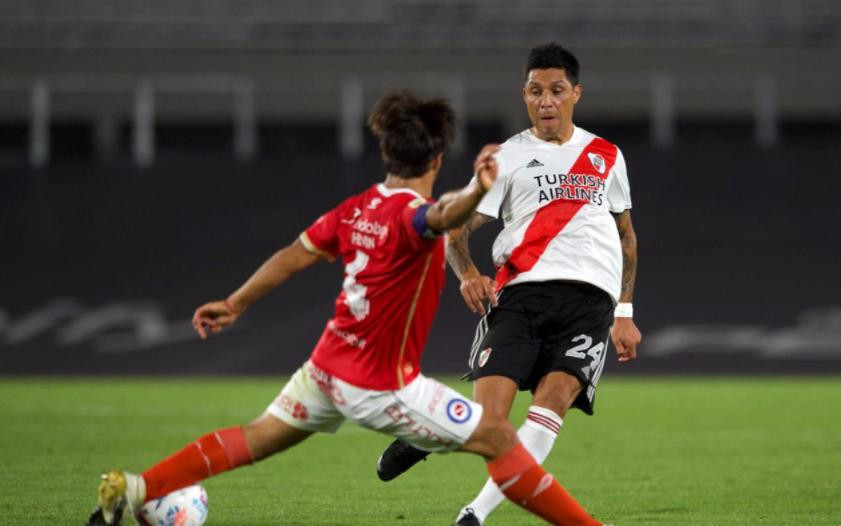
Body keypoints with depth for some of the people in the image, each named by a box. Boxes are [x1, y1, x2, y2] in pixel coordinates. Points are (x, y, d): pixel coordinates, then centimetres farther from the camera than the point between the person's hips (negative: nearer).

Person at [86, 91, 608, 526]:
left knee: (257, 438, 23)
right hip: (381, 385, -8)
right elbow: (440, 219, -46)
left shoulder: (358, 207, 2)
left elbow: (295, 256, 9)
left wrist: (235, 304, 21)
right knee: (498, 436, -2)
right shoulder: (409, 214, -21)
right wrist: (477, 191, -68)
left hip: (329, 365, 8)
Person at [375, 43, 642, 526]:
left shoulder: (606, 156, 20)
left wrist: (624, 313, 24)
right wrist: (468, 274, -14)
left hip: (590, 296, 2)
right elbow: (455, 227, 7)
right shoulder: (507, 156, 12)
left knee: (556, 395, -25)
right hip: (520, 291, -1)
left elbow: (626, 234, 30)